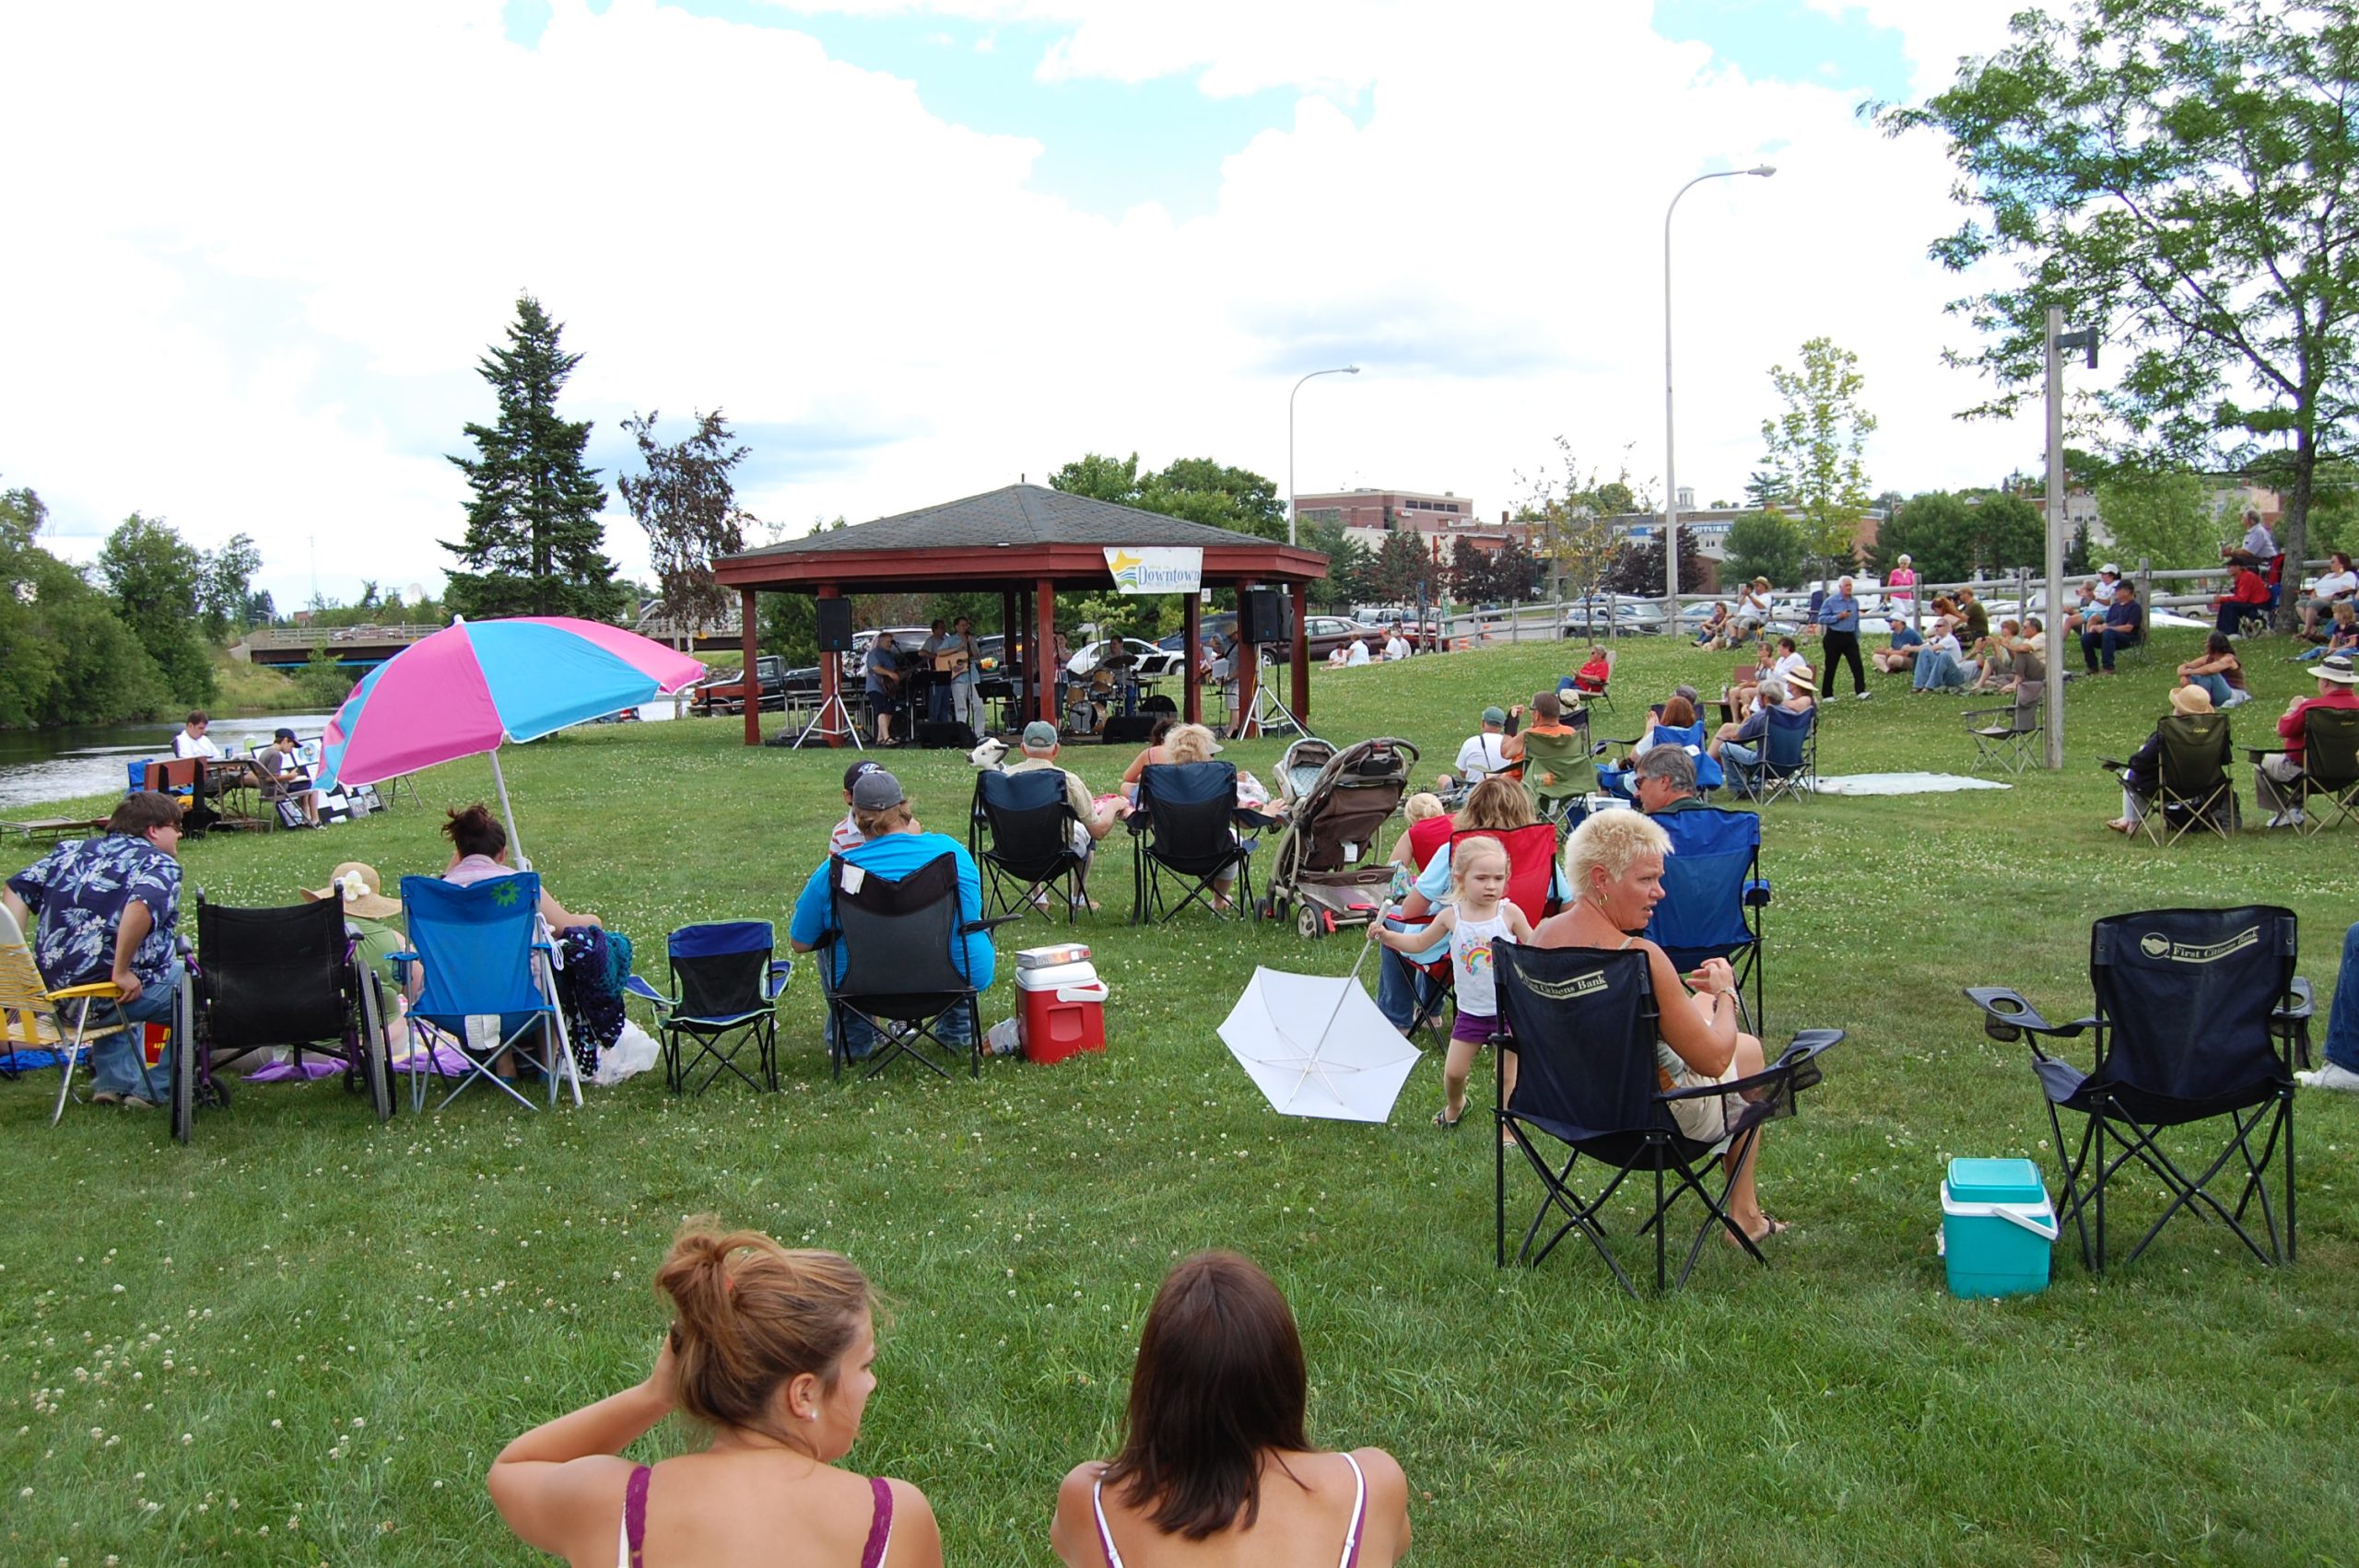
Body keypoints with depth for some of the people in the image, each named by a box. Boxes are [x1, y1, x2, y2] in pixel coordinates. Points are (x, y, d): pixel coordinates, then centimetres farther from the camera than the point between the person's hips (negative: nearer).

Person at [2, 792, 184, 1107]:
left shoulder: (71, 851, 17)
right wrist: (121, 972, -23)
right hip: (103, 995, -8)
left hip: (53, 992, 8)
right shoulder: (160, 864, -6)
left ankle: (112, 1082, 28)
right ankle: (153, 1090, 7)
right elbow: (141, 905, -28)